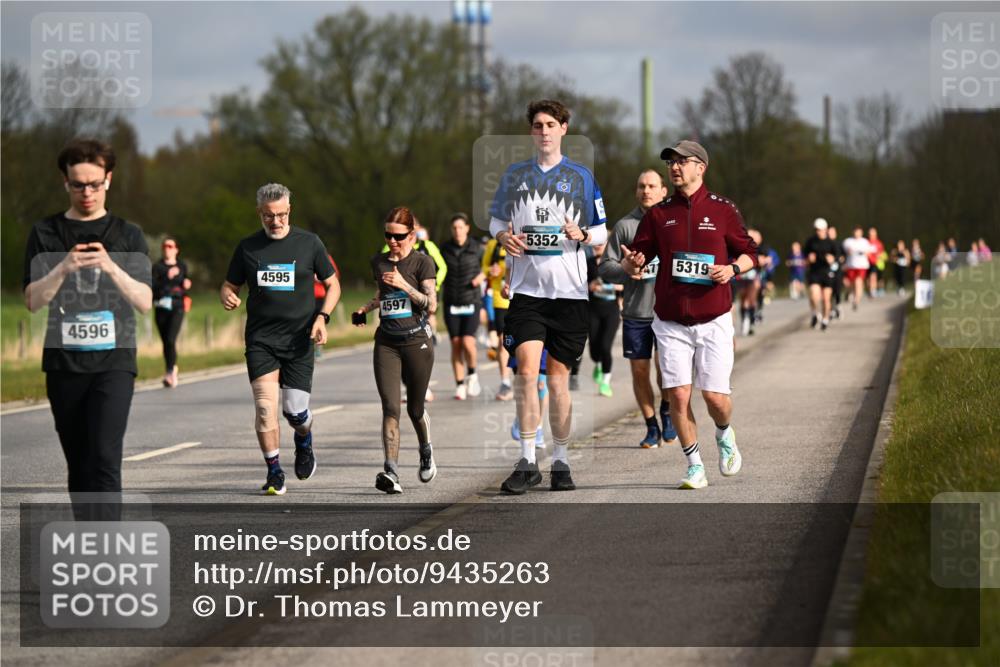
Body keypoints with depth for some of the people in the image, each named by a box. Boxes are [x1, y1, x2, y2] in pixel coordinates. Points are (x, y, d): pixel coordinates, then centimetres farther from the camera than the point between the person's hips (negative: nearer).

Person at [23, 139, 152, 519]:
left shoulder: (128, 236, 5)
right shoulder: (46, 234, 6)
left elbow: (144, 302, -3)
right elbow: (33, 301, -2)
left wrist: (111, 268, -20)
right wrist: (63, 269, -20)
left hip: (114, 363, -2)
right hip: (63, 365, 2)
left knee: (105, 459, -16)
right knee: (78, 465, 7)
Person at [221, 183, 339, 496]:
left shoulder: (309, 243, 2)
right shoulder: (247, 247, 5)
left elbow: (333, 284, 9)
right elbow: (229, 285, 14)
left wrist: (322, 316, -7)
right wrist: (228, 297, -11)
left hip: (299, 340, -1)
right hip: (260, 340, 1)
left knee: (295, 410, -5)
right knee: (265, 405, -14)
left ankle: (303, 440, 31)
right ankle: (274, 472, -1)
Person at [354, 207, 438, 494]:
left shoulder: (421, 262, -3)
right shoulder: (379, 262, 11)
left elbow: (431, 304, -9)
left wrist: (404, 285, -20)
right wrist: (365, 308, 10)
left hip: (416, 341, -3)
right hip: (386, 343, 3)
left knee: (415, 408, 11)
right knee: (390, 407, -12)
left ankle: (426, 452, 42)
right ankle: (391, 472, -20)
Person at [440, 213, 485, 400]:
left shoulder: (476, 248, -3)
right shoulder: (445, 248, 1)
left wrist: (482, 276, -9)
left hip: (471, 301, -2)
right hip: (451, 302, 2)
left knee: (468, 342, -15)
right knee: (456, 344, 0)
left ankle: (472, 374, 12)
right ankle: (460, 386, 9)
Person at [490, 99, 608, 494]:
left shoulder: (581, 177, 6)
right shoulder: (514, 175, 11)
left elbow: (602, 231, 9)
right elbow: (496, 219, 20)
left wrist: (582, 235, -13)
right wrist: (503, 236, -3)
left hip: (569, 291, 0)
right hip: (526, 288, 1)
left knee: (557, 377, 4)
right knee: (527, 369, -14)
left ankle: (560, 461, 15)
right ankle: (527, 462, -9)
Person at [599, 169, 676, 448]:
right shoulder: (625, 225, 4)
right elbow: (605, 267, 3)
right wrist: (627, 271, -15)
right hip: (635, 311, 1)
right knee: (639, 371, 4)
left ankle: (666, 411, 24)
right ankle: (651, 427, 19)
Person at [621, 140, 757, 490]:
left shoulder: (723, 210, 2)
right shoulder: (659, 214, 7)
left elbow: (749, 253, 8)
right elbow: (634, 258, 7)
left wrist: (732, 268, -12)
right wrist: (631, 263, -16)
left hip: (714, 322, -2)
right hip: (671, 323, 2)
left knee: (715, 396, -4)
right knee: (678, 395, -6)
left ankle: (724, 434, 30)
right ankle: (695, 467, 8)